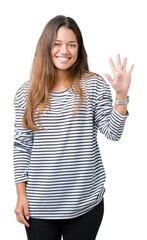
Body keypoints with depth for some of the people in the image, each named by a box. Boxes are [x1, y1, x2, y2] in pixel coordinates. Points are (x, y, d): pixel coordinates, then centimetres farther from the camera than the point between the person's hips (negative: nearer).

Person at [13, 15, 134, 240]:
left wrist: (121, 95, -18)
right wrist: (21, 193, 1)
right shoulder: (27, 92, 1)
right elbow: (21, 145, 3)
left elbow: (112, 133, -5)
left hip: (86, 201, 0)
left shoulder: (94, 85, 0)